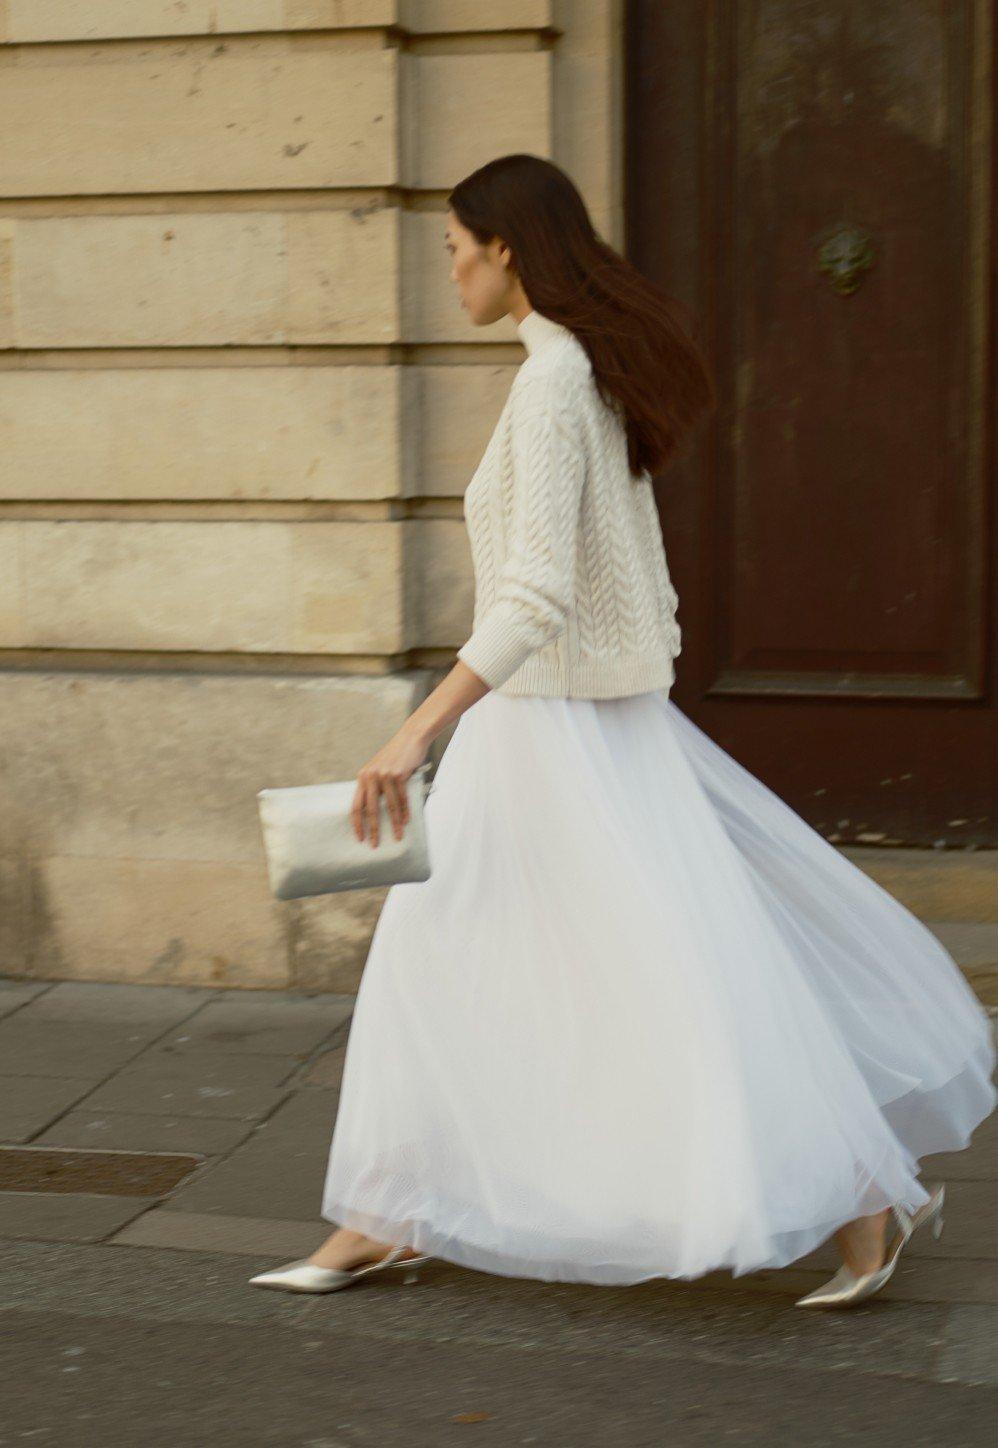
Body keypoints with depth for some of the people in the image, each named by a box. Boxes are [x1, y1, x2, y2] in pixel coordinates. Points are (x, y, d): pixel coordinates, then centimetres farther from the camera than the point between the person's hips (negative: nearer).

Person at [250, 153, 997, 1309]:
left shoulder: (552, 383, -20)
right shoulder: (596, 372, 10)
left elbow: (537, 597, -28)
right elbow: (636, 576, 16)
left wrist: (420, 730, -34)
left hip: (565, 729, -10)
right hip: (551, 724, 10)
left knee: (685, 977, -5)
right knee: (436, 957, 13)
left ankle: (868, 1203, 3)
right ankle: (391, 1222, 21)